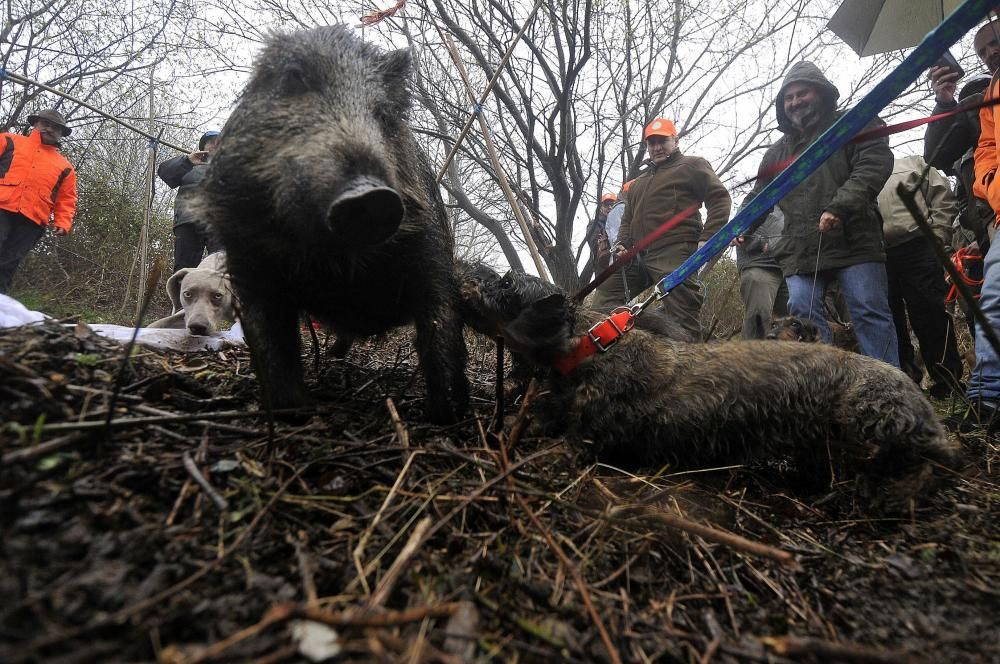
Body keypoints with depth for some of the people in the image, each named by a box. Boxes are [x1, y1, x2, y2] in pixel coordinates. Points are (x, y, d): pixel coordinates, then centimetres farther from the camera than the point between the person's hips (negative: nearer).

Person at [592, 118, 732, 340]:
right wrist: (622, 243, 11)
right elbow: (628, 219, 32)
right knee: (606, 295, 3)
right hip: (638, 257, 7)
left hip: (674, 255, -7)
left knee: (681, 318, -12)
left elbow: (720, 199, 2)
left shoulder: (692, 165, 11)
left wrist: (706, 238, -10)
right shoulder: (638, 182, 31)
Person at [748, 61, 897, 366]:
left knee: (870, 312, -7)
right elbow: (758, 197, 27)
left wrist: (841, 206, -21)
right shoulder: (777, 152, 24)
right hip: (800, 251, 4)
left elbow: (875, 162, -6)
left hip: (855, 242, -4)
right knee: (803, 315, -8)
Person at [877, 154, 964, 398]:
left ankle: (948, 379, 7)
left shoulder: (912, 164, 16)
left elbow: (944, 199, 8)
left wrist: (937, 238, -3)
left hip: (916, 249, -2)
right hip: (875, 258, 3)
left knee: (930, 314, -2)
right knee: (888, 321, 4)